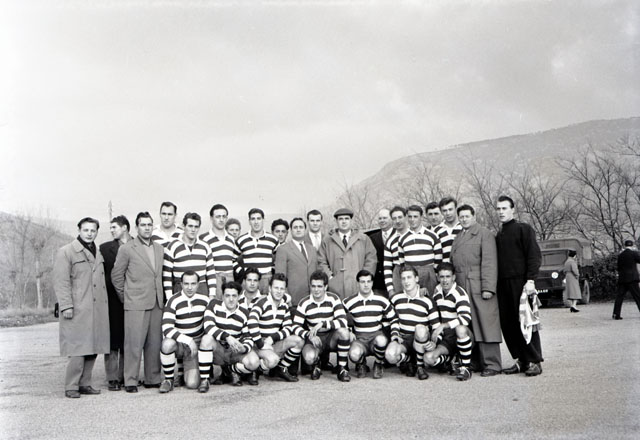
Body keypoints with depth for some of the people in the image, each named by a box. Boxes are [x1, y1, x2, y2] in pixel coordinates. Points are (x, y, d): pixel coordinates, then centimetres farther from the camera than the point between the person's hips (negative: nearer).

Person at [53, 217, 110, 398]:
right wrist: (66, 306, -14)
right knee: (78, 349, -8)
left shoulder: (98, 253, 19)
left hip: (97, 309, 7)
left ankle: (85, 383, 16)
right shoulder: (66, 252, -1)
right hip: (77, 309, -6)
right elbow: (61, 282, -8)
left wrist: (104, 303, 16)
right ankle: (71, 387, 2)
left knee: (93, 348, 6)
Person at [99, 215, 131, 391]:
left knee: (128, 341, 4)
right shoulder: (105, 248, 7)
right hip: (112, 300, 0)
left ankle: (125, 376, 14)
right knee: (112, 340, 0)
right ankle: (112, 378, 6)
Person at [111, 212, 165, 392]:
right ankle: (130, 381, 5)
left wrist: (162, 296, 13)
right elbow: (116, 275, 2)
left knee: (155, 343, 7)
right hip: (136, 304, -5)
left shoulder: (160, 248, 13)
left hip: (157, 304, 5)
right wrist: (125, 296, 4)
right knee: (134, 344, -4)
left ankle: (153, 379, 16)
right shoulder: (126, 249, -1)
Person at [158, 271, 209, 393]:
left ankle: (187, 369, 22)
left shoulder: (204, 300, -3)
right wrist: (188, 341, -31)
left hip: (195, 345, 2)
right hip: (178, 343, -2)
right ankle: (168, 380, -15)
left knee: (192, 384, -16)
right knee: (167, 343, -40)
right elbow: (166, 329, -25)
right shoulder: (173, 301, -15)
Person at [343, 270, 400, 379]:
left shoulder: (382, 301, 2)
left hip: (377, 335, 0)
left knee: (381, 340, -38)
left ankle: (379, 365, -3)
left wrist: (395, 335, -4)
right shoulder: (349, 302, 0)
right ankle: (361, 365, 7)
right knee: (354, 354, -35)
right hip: (359, 338, 0)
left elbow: (393, 320, 12)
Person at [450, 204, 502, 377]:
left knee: (486, 324, -6)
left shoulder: (484, 234, 1)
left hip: (479, 287, -6)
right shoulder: (458, 238, 21)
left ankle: (492, 364, -1)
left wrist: (488, 288, -16)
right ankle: (478, 362, 15)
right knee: (468, 327, 7)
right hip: (462, 288, 7)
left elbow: (489, 262, -8)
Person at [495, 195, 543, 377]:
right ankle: (520, 360, 13)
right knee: (507, 324, 4)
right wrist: (494, 284, 10)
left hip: (520, 282, -6)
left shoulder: (523, 229, 0)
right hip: (503, 285, 6)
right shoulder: (498, 236, 19)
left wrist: (530, 280, -16)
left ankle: (534, 361, 4)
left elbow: (535, 256, -7)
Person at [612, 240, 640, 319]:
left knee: (619, 296, 4)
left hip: (622, 278, 5)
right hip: (632, 278, -4)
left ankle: (616, 314, -1)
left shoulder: (620, 255, 9)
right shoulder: (634, 253, -6)